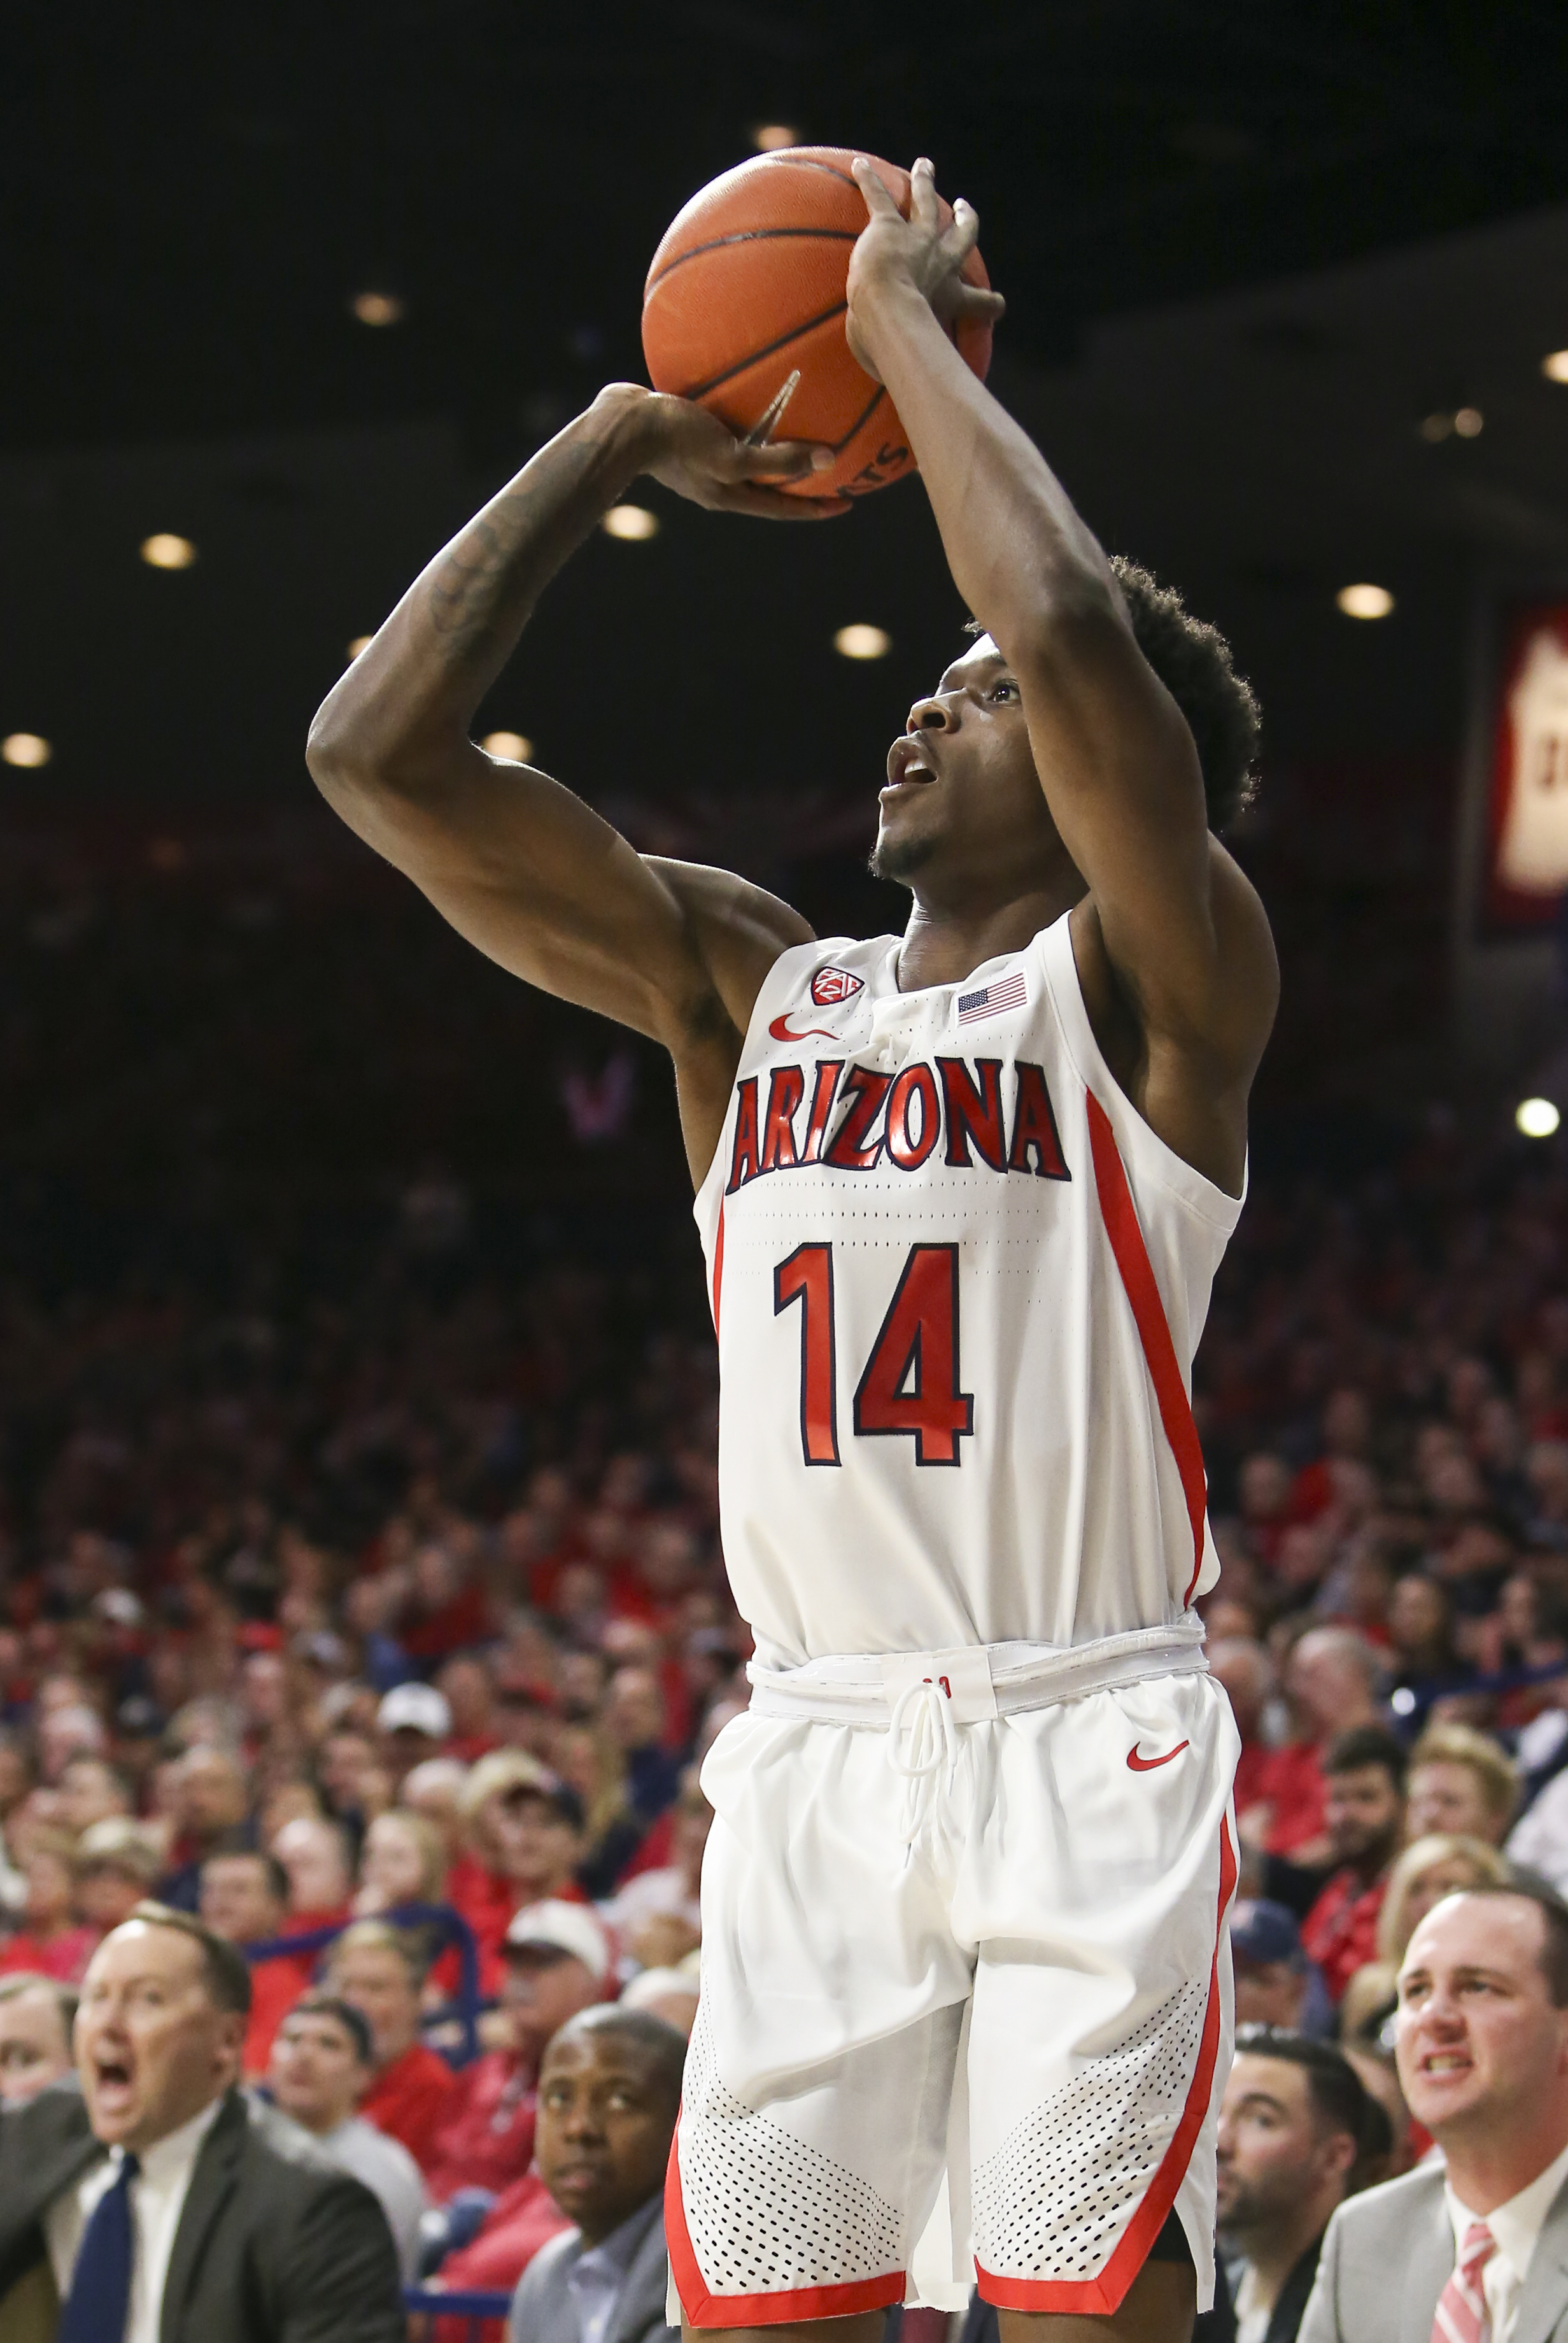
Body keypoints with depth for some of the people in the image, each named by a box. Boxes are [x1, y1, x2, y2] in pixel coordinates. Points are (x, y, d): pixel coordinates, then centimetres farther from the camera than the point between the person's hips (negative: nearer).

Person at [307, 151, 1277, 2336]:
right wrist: (618, 441, 9)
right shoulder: (750, 988, 14)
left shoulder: (1152, 989, -1)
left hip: (1090, 1755, -5)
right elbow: (380, 755, 7)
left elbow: (1076, 629, -20)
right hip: (816, 1753, 5)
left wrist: (906, 316, -7)